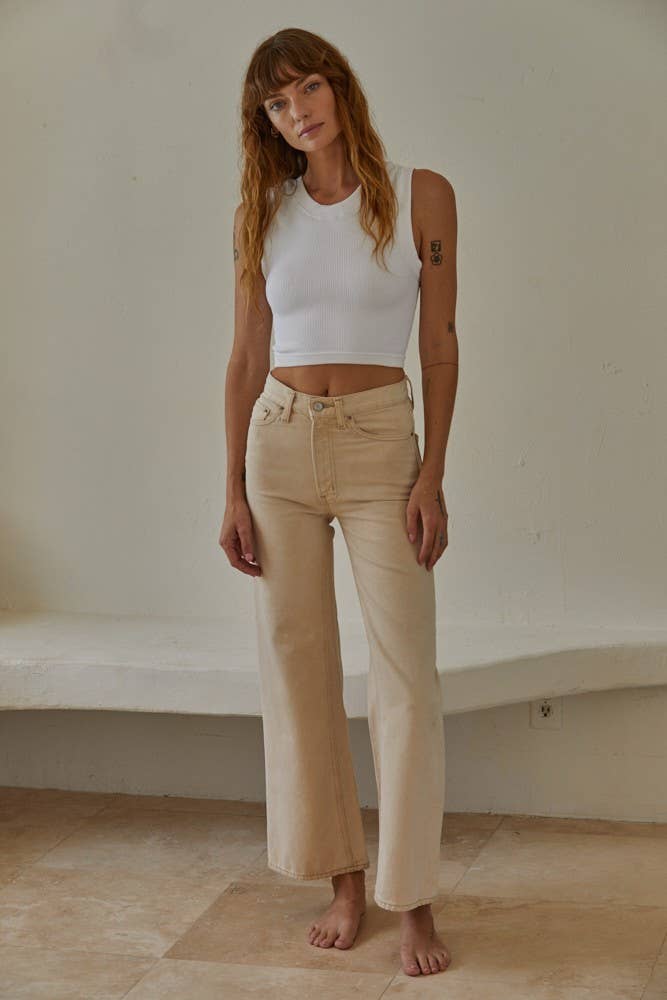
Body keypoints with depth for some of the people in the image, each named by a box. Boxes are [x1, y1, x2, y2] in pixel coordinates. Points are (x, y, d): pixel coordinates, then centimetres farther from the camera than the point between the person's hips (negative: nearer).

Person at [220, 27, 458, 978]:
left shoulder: (422, 195, -1)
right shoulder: (262, 211, 5)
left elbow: (440, 345, -1)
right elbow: (246, 356, 7)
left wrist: (433, 476, -9)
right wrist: (234, 492, 2)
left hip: (381, 444, -3)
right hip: (280, 445, 3)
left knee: (407, 672, -5)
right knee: (298, 666, 5)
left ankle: (413, 900, 6)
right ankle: (344, 879, 17)